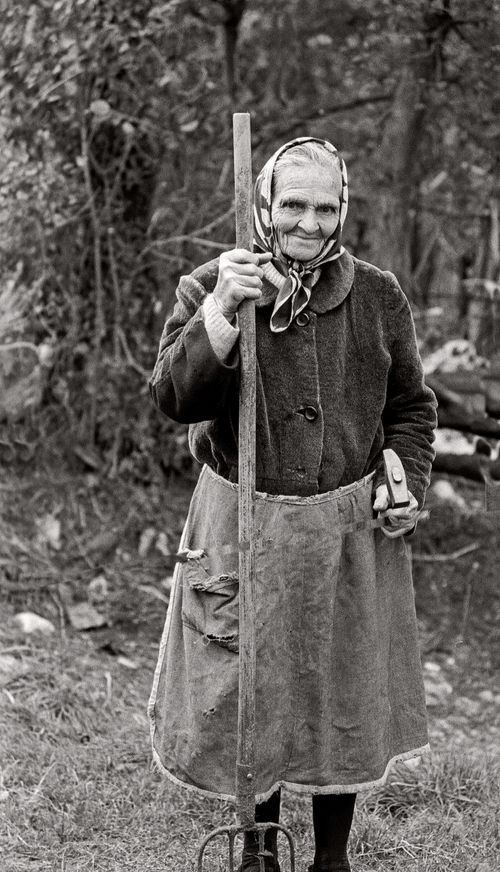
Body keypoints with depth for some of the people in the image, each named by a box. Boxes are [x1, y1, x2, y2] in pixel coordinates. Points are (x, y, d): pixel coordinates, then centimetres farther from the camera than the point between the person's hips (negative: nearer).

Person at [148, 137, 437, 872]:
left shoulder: (378, 298, 0)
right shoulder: (208, 288, -5)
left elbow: (411, 407, 11)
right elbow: (174, 398, -17)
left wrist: (407, 482, -4)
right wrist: (222, 312, -29)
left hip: (350, 533, 1)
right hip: (243, 530, -1)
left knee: (343, 694, 11)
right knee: (247, 693, 10)